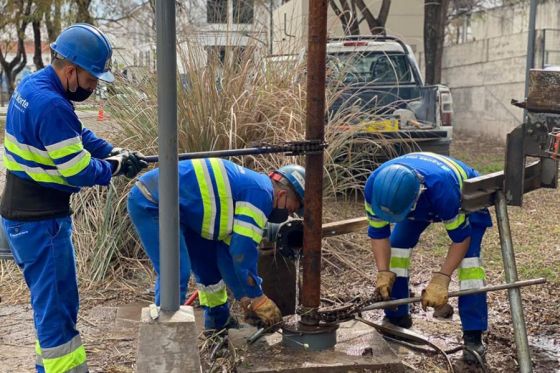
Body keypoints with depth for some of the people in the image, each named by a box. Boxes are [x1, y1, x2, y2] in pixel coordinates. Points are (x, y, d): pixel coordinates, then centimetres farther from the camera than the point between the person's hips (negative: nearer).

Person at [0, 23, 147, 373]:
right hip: (39, 220, -10)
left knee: (54, 298, 21)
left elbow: (78, 135, 13)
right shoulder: (51, 105, -26)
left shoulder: (33, 85, 6)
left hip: (28, 214, 10)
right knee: (56, 302, 1)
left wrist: (117, 152, 1)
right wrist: (117, 165, -5)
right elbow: (79, 172, -22)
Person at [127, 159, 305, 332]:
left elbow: (230, 249, 18)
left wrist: (246, 297, 19)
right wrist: (258, 299, -7)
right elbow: (243, 252, -17)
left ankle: (219, 323, 31)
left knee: (209, 264, 17)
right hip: (151, 204, -11)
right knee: (175, 273, -17)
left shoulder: (248, 187, 15)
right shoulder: (261, 193, -15)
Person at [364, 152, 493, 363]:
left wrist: (441, 279, -37)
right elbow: (378, 232, -20)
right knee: (397, 243, -8)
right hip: (422, 201, 5)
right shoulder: (375, 186, -35)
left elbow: (461, 237, -33)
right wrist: (383, 272, -30)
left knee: (468, 255, -22)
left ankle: (473, 335, -15)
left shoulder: (441, 188, -47)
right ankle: (396, 318, 9)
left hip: (465, 195, -4)